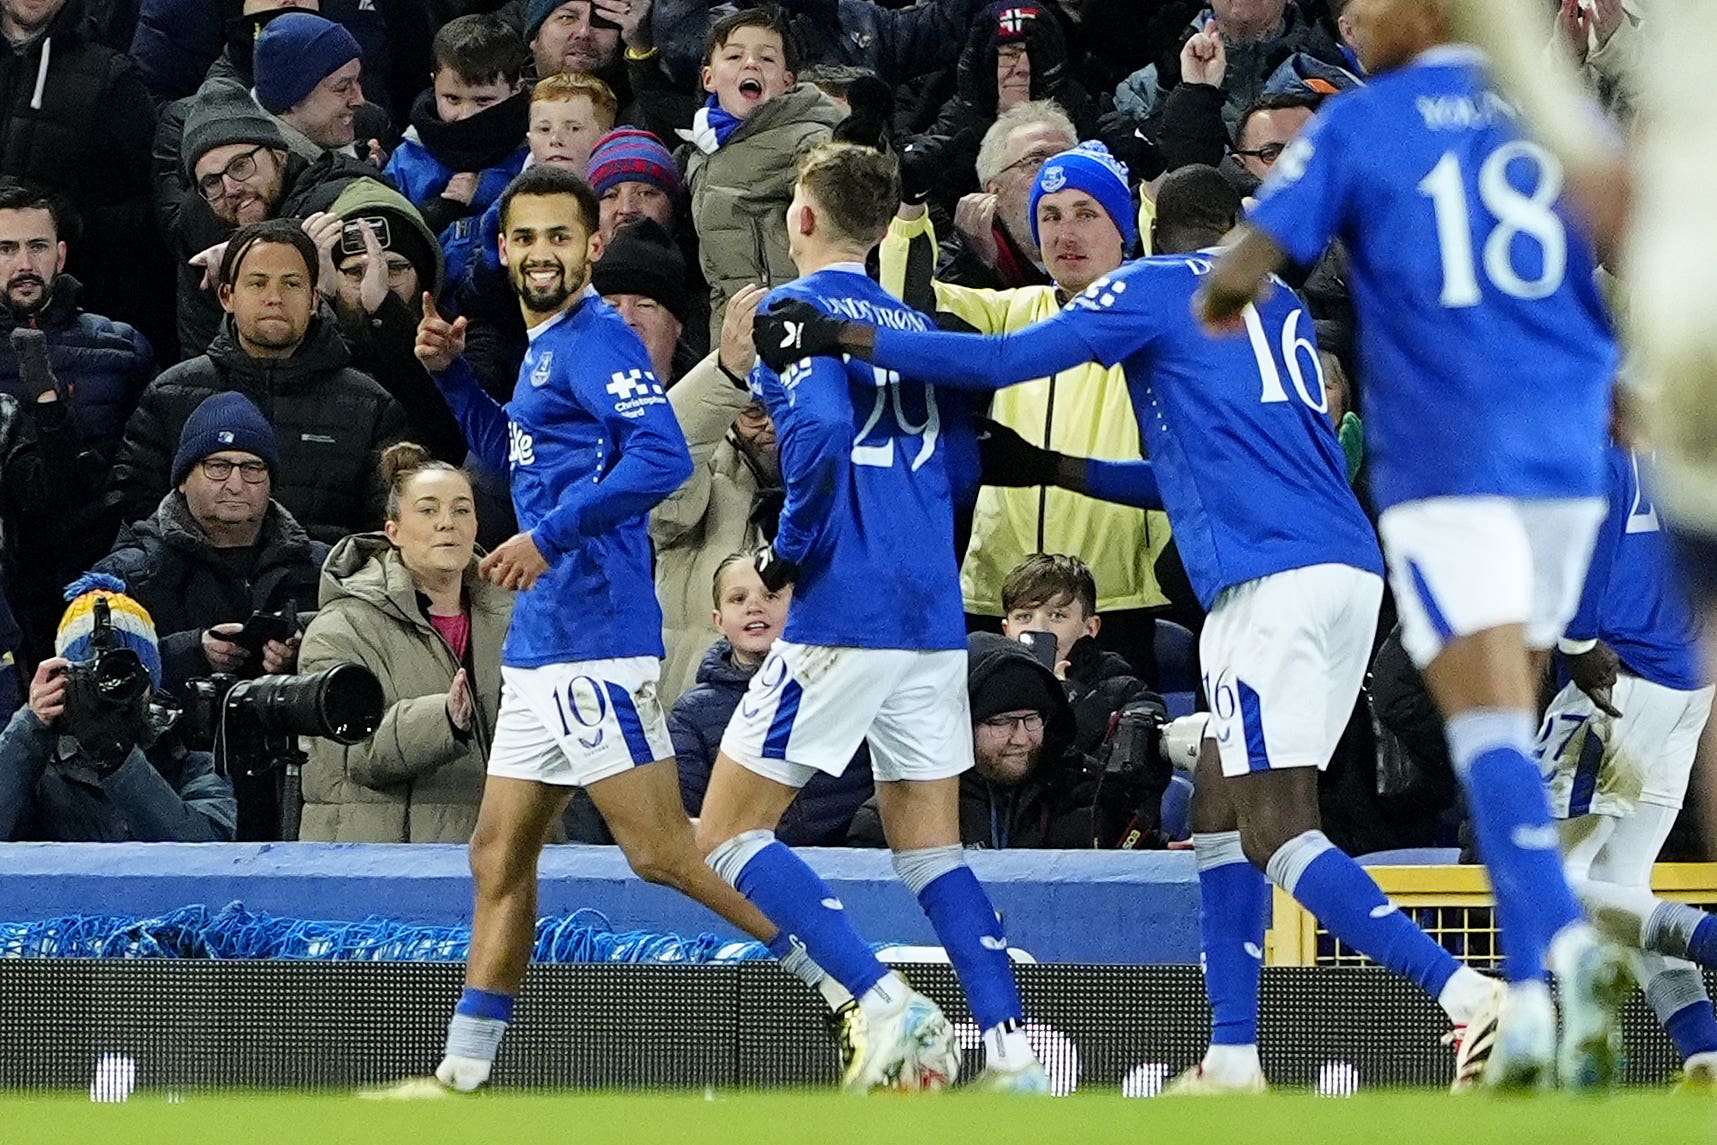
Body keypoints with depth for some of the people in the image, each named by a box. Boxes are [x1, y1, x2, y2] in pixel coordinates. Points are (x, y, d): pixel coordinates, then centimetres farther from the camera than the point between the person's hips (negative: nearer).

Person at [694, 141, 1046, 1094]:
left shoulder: (797, 309, -4)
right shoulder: (916, 325, 17)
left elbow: (822, 428, -21)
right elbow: (961, 464, 15)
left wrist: (791, 550, -9)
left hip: (843, 612, -7)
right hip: (935, 615, 7)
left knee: (727, 837, 0)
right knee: (931, 852, 12)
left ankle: (886, 1005, -14)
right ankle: (1011, 1056, -3)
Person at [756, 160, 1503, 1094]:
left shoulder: (1155, 286, 3)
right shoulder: (1277, 302, 26)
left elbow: (1010, 360, -6)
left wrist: (837, 338, -2)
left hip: (1275, 581, -8)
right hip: (1348, 569, 8)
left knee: (1276, 831, -11)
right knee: (1217, 811, 14)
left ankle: (1475, 1000, -24)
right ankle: (1231, 1062, 10)